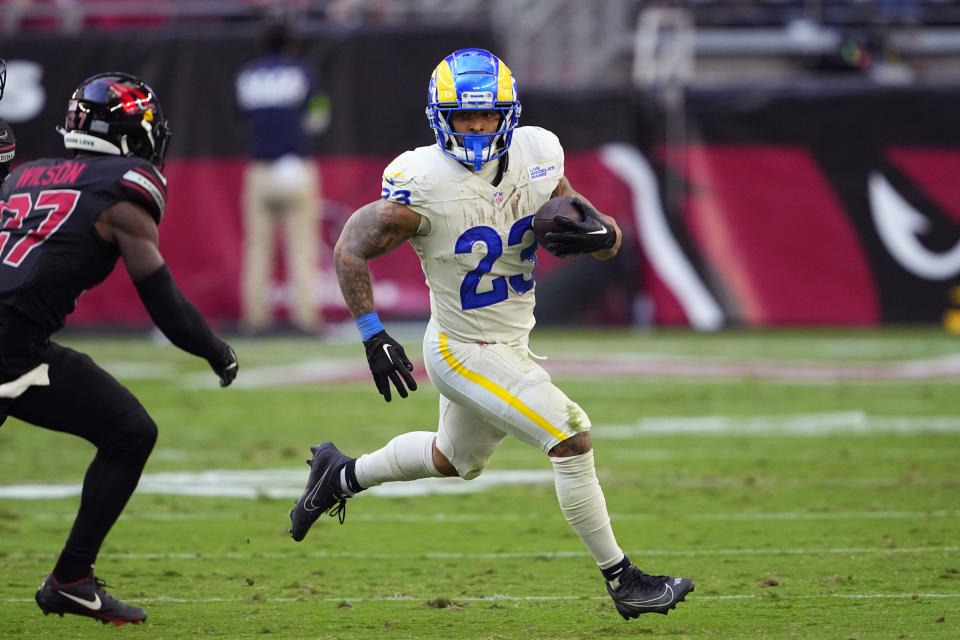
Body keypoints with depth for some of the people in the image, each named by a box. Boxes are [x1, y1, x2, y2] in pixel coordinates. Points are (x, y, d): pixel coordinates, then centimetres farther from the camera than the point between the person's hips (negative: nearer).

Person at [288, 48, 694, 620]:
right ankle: (622, 581, -4)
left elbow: (610, 240, 1)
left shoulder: (535, 157, -6)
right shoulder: (425, 185, -23)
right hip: (466, 352, -8)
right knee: (573, 439, -16)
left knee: (454, 459, 29)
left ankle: (343, 476, 51)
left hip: (510, 344, 8)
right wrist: (374, 336, -20)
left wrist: (595, 235, -22)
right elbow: (351, 250, -15)